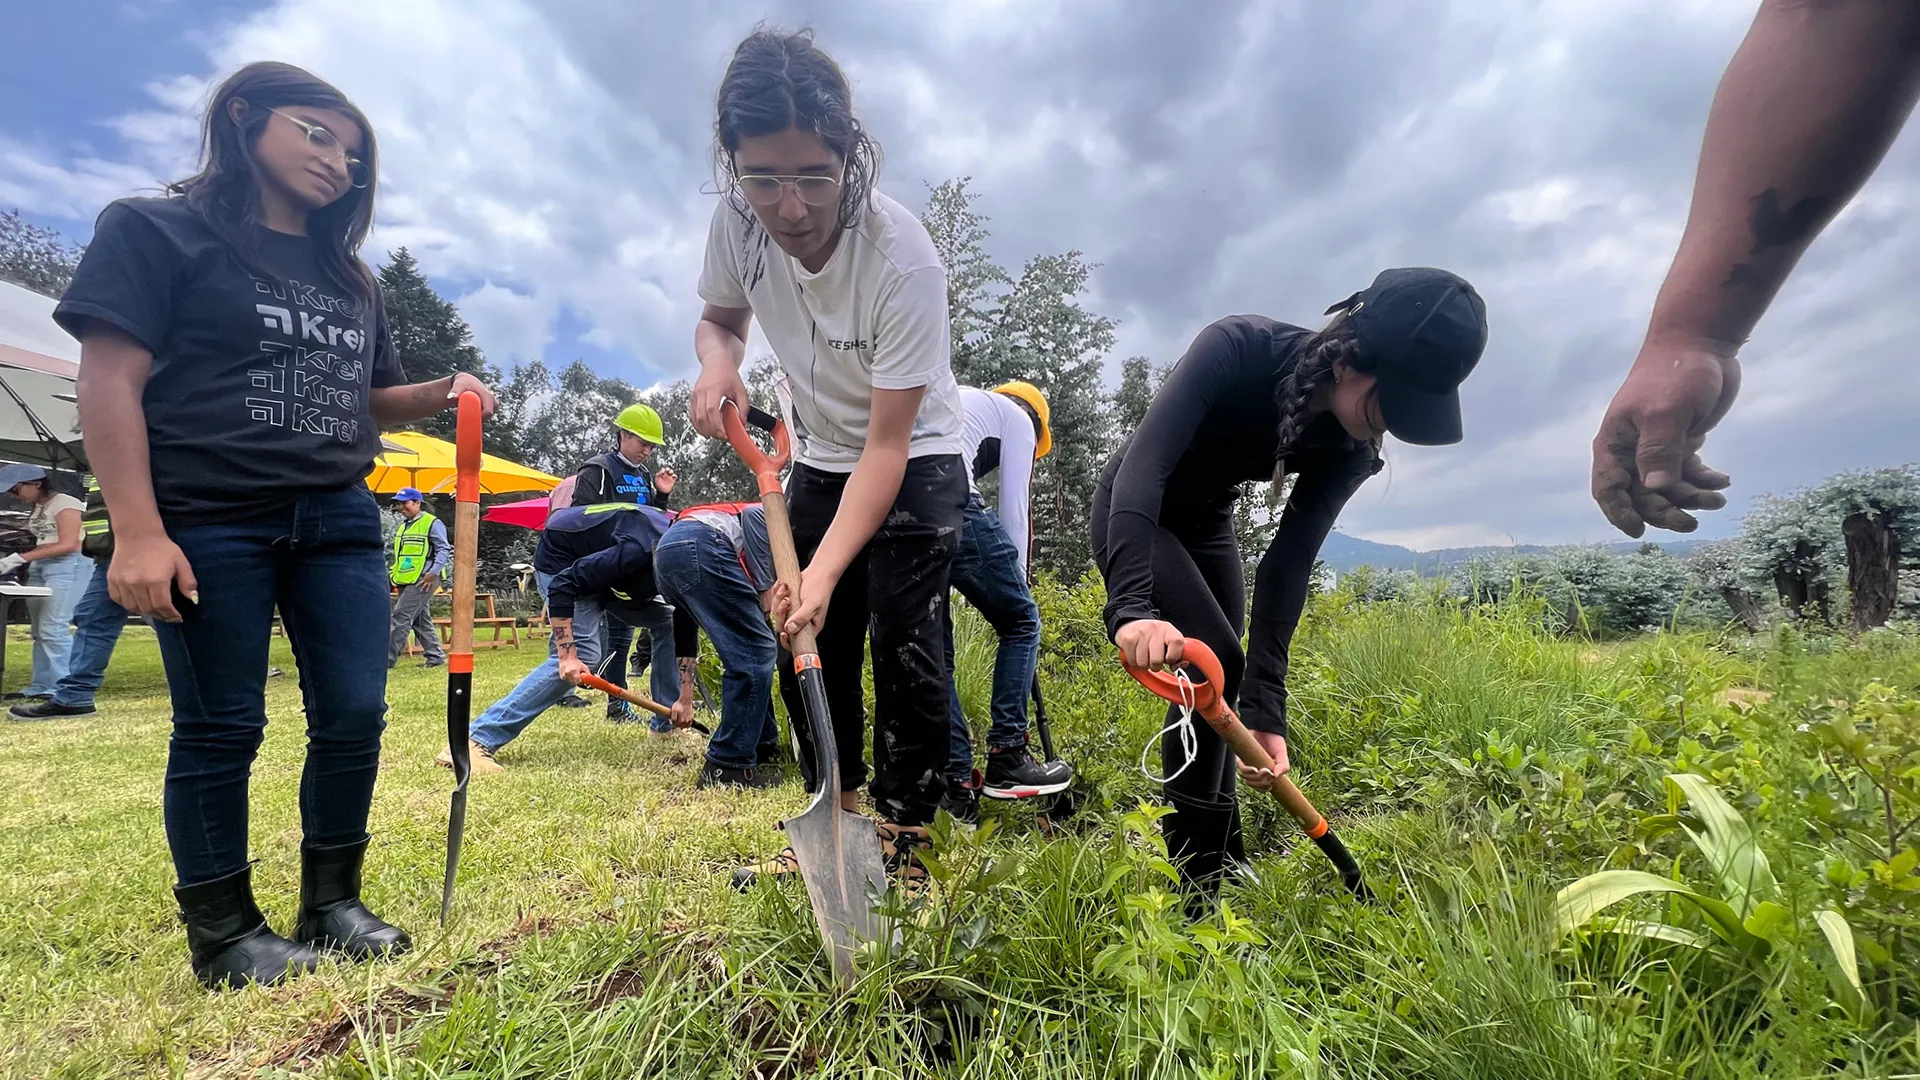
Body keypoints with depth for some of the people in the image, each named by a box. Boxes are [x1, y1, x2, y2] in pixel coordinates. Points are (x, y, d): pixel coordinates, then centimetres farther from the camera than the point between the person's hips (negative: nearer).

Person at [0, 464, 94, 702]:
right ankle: (40, 687, 8)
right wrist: (22, 563, -3)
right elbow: (41, 543, 12)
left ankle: (62, 688, -10)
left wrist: (20, 558, -16)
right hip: (40, 567, 8)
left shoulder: (64, 503, -6)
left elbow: (68, 545, -14)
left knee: (53, 628, -12)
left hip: (67, 566, -8)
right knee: (40, 632, 6)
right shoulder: (37, 509, 19)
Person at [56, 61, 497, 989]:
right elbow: (110, 380, -7)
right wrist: (137, 532, -16)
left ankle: (331, 905, 19)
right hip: (209, 523, -5)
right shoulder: (155, 231, 2)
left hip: (339, 522, 6)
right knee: (220, 729, 2)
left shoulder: (349, 277, 19)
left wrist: (441, 393, -1)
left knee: (354, 714, 3)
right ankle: (221, 933, 17)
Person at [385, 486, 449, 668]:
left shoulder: (432, 523, -7)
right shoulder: (403, 526, 20)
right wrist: (394, 574, 18)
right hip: (405, 581, 9)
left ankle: (387, 658, -9)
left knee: (401, 618, -11)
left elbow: (444, 550, -11)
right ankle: (436, 657, 16)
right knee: (421, 621, 10)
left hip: (422, 581, -9)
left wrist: (433, 573, -20)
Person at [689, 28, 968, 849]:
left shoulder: (904, 261, -32)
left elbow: (888, 442, -30)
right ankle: (837, 816, 25)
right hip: (817, 461, 5)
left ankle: (903, 842, 4)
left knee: (903, 645, -13)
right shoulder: (738, 221, -17)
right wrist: (717, 358, -21)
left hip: (914, 463, -5)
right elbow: (719, 316, 4)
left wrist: (826, 571, -38)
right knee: (805, 644, 6)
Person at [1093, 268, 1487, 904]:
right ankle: (1198, 888, -7)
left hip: (1206, 526, 6)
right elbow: (1144, 462, -44)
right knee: (1216, 664, -18)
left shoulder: (1349, 448, -17)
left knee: (1223, 684, 5)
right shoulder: (1239, 348, -33)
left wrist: (1265, 707, -29)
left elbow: (1289, 562, -21)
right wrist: (1131, 606, -57)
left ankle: (1225, 867, 22)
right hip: (1131, 516, -6)